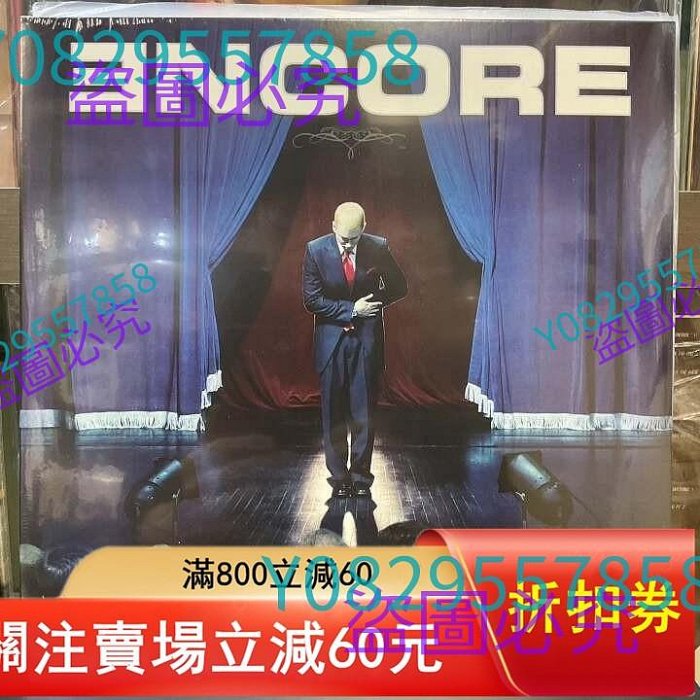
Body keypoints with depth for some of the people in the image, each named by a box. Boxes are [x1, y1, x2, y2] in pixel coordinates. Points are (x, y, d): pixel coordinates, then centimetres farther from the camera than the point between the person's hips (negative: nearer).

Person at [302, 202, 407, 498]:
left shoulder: (378, 247, -3)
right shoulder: (315, 250, -6)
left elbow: (399, 287, 7)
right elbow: (312, 300, -8)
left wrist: (372, 303, -7)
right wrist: (351, 309, -13)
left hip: (367, 339, 0)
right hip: (331, 339, 0)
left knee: (364, 411, 5)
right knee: (333, 413, 6)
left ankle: (361, 475, 19)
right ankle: (338, 477, 18)